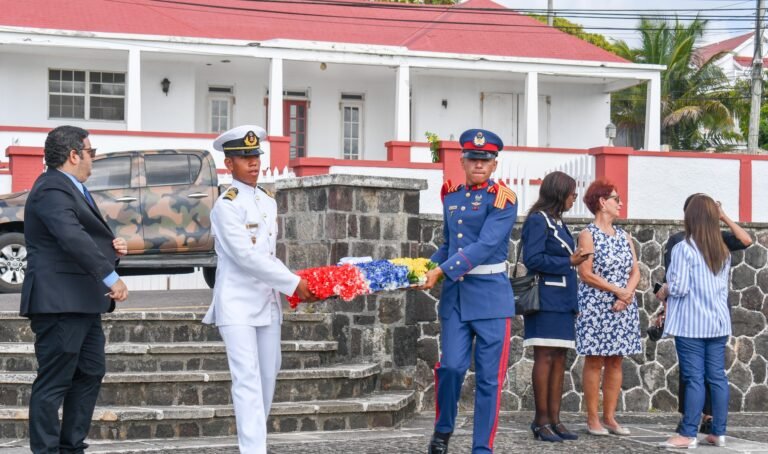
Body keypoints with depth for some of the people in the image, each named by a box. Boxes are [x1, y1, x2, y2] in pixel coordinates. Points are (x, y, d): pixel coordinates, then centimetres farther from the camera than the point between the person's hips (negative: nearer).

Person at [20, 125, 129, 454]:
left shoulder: (72, 189, 18)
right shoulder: (52, 190, -15)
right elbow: (73, 239, -27)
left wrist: (111, 246, 6)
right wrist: (111, 278, -28)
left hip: (83, 303, 11)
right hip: (60, 302, -11)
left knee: (90, 374, 14)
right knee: (54, 383, -6)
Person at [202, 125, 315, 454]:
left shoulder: (268, 201, 12)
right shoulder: (227, 205, -12)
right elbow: (246, 256, -18)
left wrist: (286, 285, 3)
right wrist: (293, 283, -17)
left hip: (267, 301, 7)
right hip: (237, 303, -7)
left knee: (268, 376, 11)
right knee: (247, 378, -12)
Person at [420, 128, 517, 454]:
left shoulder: (502, 199, -7)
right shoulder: (451, 196, 11)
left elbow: (485, 246, -18)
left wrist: (441, 272, -23)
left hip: (491, 295, -4)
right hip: (455, 294, 4)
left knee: (489, 376, 0)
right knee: (452, 365, -6)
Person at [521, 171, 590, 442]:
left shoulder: (558, 222, 18)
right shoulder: (538, 220, -8)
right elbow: (532, 259, -17)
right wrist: (569, 262, -12)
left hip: (563, 301, 9)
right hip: (546, 300, -9)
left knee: (559, 360, 6)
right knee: (545, 358, -7)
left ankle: (554, 419, 9)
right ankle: (541, 421, -3)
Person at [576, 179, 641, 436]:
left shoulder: (624, 236, 14)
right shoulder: (588, 235, -4)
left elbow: (635, 272, 10)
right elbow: (586, 274, -11)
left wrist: (627, 294, -9)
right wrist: (617, 290, -13)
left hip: (622, 307, 6)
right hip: (596, 306, -6)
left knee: (615, 362, 5)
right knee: (595, 361, -3)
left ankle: (609, 417, 10)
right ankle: (593, 419, 1)